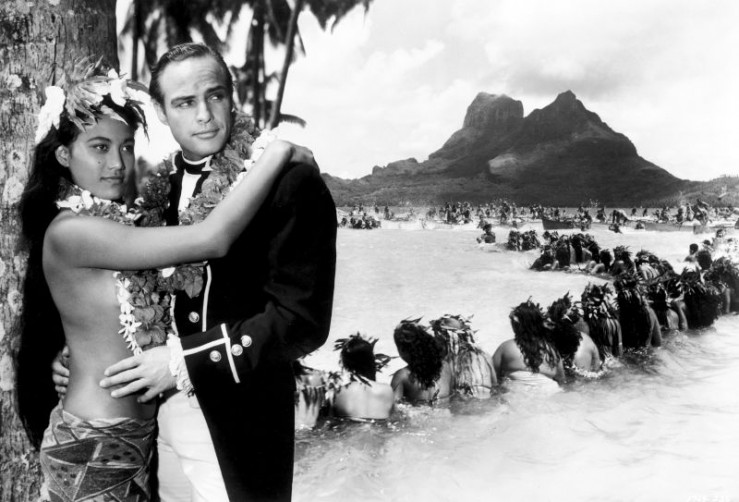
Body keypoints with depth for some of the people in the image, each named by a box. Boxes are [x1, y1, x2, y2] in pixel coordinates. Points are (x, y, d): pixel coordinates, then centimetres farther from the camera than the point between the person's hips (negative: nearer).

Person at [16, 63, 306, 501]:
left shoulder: (121, 221, 5)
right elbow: (212, 239, -26)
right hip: (94, 447, -7)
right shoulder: (69, 231, -19)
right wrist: (278, 151, -16)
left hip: (139, 433, 7)